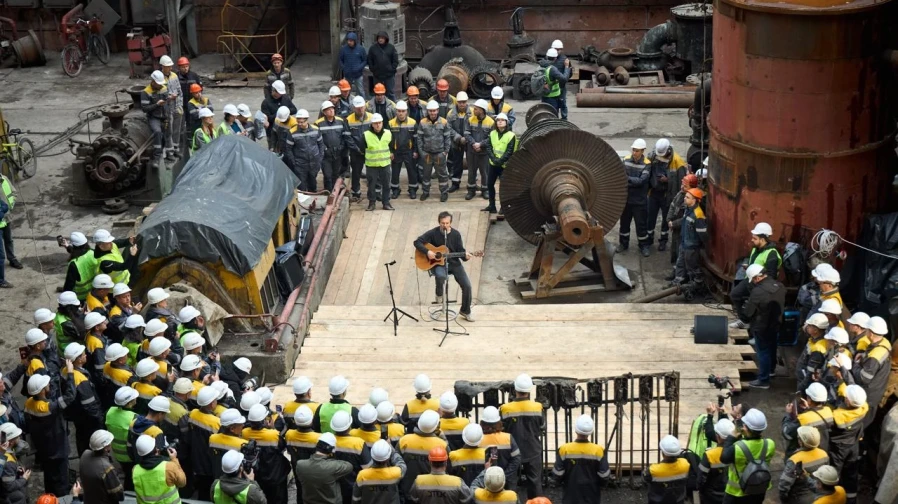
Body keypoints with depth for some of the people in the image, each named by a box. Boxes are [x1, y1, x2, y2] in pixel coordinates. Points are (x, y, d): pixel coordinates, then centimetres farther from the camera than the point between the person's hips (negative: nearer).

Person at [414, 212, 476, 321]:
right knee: (440, 276, -38)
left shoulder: (456, 234, 0)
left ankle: (465, 311, 10)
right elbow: (417, 242, -10)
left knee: (467, 285, -11)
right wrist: (427, 252, -23)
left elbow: (460, 250, 3)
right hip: (438, 263, -3)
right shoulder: (433, 233, -7)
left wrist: (465, 255, -20)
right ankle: (439, 294, -4)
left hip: (454, 263, 3)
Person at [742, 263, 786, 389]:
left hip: (762, 328, -7)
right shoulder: (779, 286, -6)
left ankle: (763, 380, 17)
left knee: (763, 353, 6)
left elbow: (747, 312, -22)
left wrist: (745, 306, -2)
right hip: (776, 325, 7)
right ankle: (771, 370, 47)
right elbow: (782, 305, 10)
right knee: (772, 349, 26)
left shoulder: (758, 291, -31)